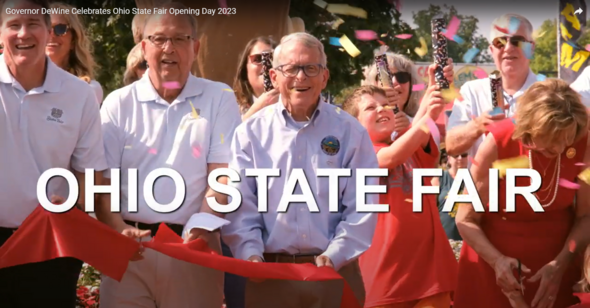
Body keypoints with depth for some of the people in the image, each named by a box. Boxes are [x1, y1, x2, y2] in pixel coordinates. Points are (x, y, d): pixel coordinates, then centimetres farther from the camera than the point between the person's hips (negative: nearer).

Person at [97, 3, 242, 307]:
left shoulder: (219, 99, 4)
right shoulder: (119, 104, 6)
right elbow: (103, 178, 1)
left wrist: (202, 226, -19)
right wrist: (118, 229, -15)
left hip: (193, 246, -1)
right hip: (131, 247, 1)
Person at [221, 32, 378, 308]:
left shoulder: (350, 132, 4)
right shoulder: (251, 133, 5)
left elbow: (361, 207, -1)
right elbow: (240, 205, -1)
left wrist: (334, 256, -14)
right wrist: (251, 254, -16)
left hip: (335, 274, 0)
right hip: (268, 276, 0)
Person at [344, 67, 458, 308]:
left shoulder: (415, 149, 11)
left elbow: (423, 133, -10)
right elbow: (390, 158, -20)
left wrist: (436, 88, -28)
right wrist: (427, 117, -33)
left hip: (430, 267, 3)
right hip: (386, 273, -3)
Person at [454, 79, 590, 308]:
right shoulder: (498, 143, -21)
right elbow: (466, 220, -14)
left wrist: (560, 264, -18)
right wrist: (497, 260, -27)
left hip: (555, 264, 2)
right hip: (493, 258, -1)